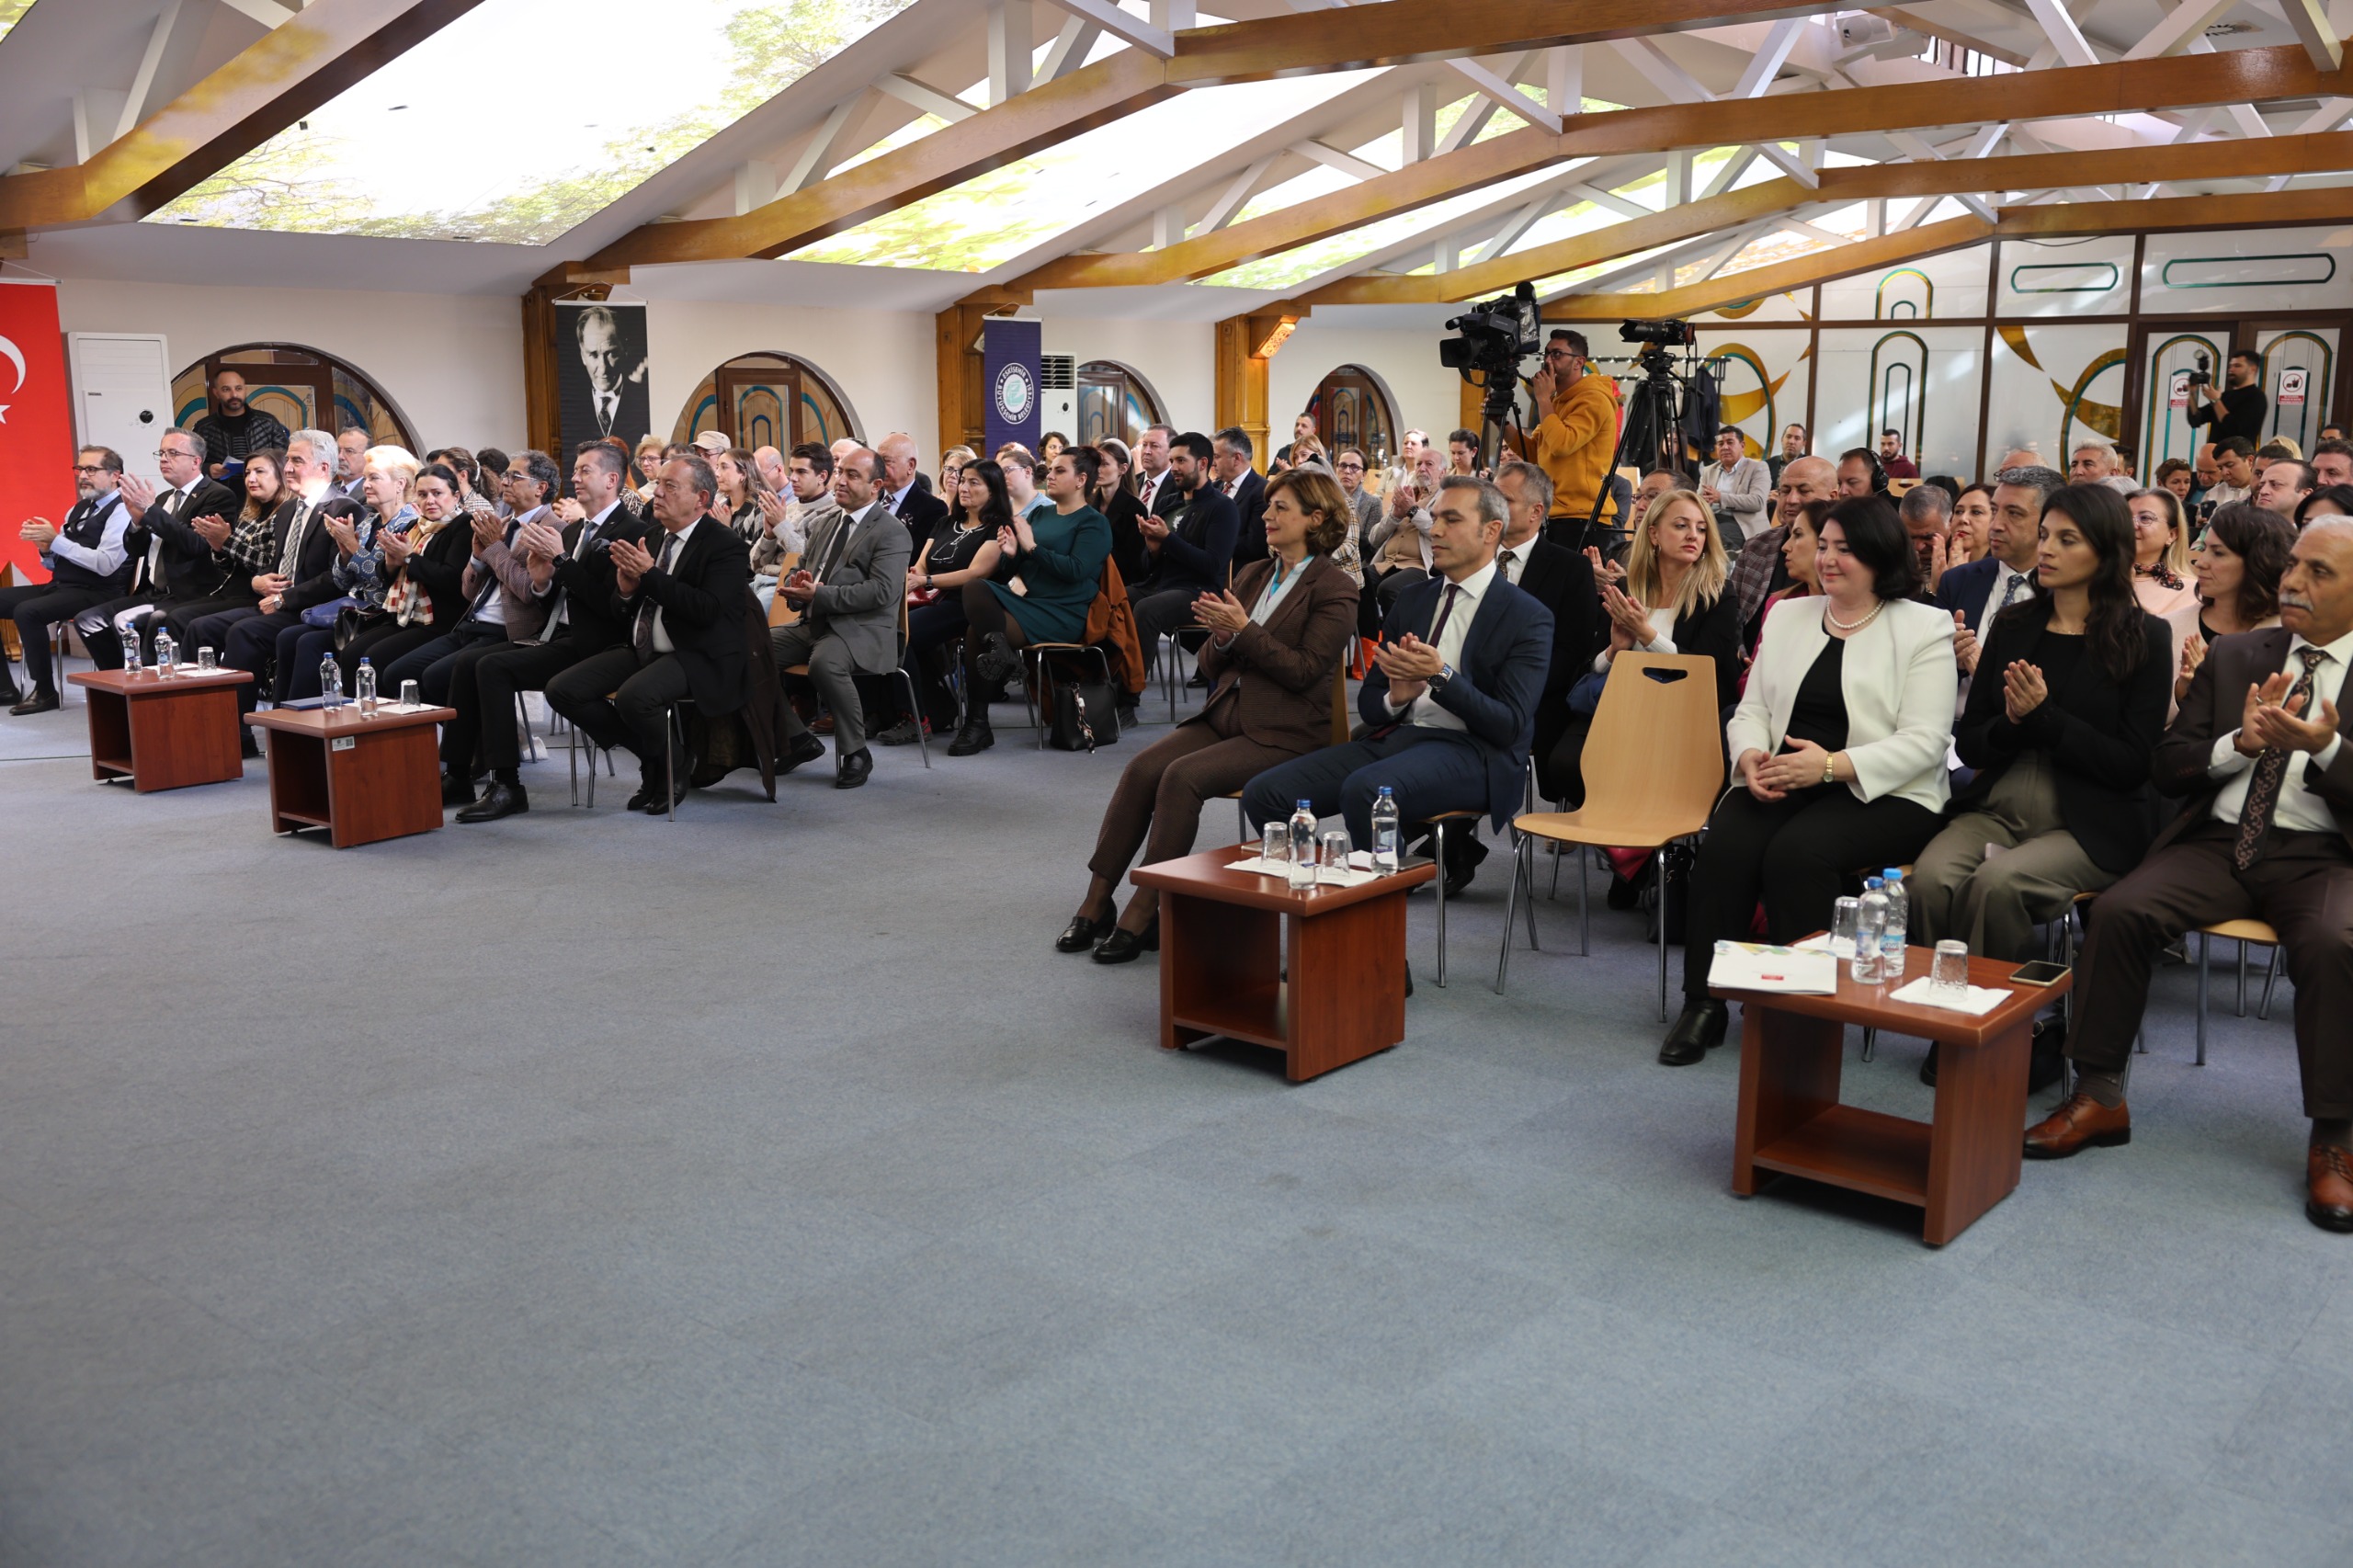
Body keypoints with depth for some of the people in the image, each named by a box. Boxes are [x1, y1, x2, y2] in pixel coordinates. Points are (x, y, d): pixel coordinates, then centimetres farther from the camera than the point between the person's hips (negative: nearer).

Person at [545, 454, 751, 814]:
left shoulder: (725, 545, -8)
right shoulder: (648, 539, 13)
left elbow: (708, 610, -22)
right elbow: (620, 615, 15)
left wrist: (649, 575, -22)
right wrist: (626, 590, -8)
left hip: (698, 657, -8)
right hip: (642, 650, 8)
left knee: (633, 697, -35)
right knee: (561, 690, -9)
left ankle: (673, 765, -2)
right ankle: (650, 755, 6)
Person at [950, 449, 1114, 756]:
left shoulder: (1094, 523, -1)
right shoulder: (1039, 515, 20)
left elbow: (1076, 570, -15)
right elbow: (1021, 568, 19)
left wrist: (1031, 547, -18)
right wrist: (1012, 554, -5)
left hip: (1062, 613, -6)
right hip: (1024, 597, 6)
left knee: (977, 632, -25)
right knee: (974, 588, -26)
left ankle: (979, 724, -17)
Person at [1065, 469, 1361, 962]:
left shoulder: (1335, 589, -3)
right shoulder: (1251, 575, 17)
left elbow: (1304, 670, -14)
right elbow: (1213, 665, 16)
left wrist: (1243, 630, -16)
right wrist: (1221, 637, -6)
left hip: (1282, 733, -6)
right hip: (1225, 714, 6)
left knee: (1182, 776, -28)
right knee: (1141, 768, -18)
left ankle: (1143, 916, -22)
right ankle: (1096, 904, -15)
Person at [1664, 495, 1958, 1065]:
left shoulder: (1925, 627, 1)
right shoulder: (1789, 616, 18)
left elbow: (1924, 740, -9)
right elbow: (1751, 710, 15)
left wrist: (1831, 765, -21)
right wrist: (1751, 756, -9)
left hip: (1882, 794, -4)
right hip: (1782, 783, 4)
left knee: (1797, 851, -33)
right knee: (1725, 844, -26)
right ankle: (1703, 1003, -17)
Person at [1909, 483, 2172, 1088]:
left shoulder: (2144, 639, 0)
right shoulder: (2013, 625, 13)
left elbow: (2130, 764, -5)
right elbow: (1967, 741, 12)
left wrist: (2043, 716, -14)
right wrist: (2011, 723, -10)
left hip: (2089, 826, -4)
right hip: (1997, 806, 4)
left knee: (1997, 883, -33)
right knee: (1930, 878, -28)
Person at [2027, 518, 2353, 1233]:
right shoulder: (2234, 656, 14)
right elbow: (2166, 765, 9)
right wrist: (2239, 742, -9)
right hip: (2219, 841, 3)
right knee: (2117, 910, -23)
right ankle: (2099, 1098, -11)